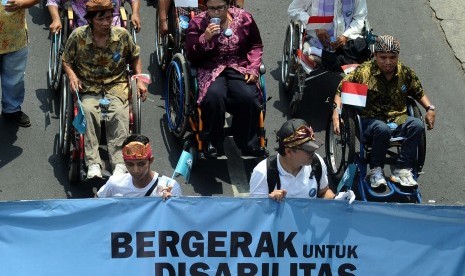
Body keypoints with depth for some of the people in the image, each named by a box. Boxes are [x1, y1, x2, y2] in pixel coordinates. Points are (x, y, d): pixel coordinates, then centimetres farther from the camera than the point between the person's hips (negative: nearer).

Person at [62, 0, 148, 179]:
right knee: (88, 112, -33)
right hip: (88, 87, 0)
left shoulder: (122, 35, -1)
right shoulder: (78, 36, -5)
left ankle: (119, 164, -34)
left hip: (116, 85, 1)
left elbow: (135, 57, 17)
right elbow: (66, 60, 9)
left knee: (119, 113, -31)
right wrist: (72, 76, -11)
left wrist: (140, 80, 5)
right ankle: (93, 163, -34)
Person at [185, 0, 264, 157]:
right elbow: (191, 56, -4)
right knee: (214, 96, -35)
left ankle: (248, 144, -8)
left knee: (249, 97, -29)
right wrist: (205, 38, -20)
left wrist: (253, 68, 0)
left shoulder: (244, 18, 4)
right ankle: (212, 143, -15)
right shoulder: (197, 24, 0)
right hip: (211, 72, -1)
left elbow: (256, 46, 15)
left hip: (239, 70, 1)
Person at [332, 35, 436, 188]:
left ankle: (402, 170, -21)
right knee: (383, 129, -39)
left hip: (398, 119, 4)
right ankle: (375, 170, -18)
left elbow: (418, 92, 24)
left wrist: (430, 108, 8)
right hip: (370, 120, -4)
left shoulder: (405, 73, 7)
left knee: (417, 125, -27)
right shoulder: (363, 72, -3)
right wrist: (337, 110, -12)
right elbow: (341, 90, 3)